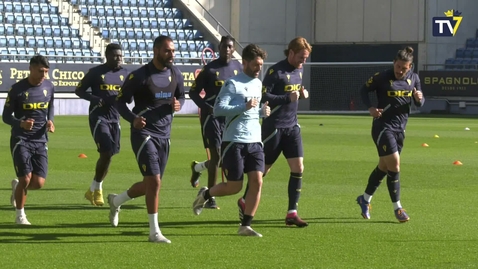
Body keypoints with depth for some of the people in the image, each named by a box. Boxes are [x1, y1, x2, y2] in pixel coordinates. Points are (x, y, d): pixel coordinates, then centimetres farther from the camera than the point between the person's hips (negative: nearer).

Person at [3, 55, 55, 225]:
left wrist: (50, 121, 1)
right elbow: (6, 116, -5)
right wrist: (20, 123, -26)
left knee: (39, 183, -5)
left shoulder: (49, 87, 2)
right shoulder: (17, 89, -10)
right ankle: (20, 216, 10)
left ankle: (17, 186, 31)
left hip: (40, 140, 4)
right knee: (25, 179, -12)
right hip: (21, 139, -4)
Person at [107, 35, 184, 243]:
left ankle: (116, 201, 40)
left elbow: (181, 96, 20)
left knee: (150, 185, 13)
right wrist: (133, 119, -23)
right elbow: (121, 101, -5)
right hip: (144, 133, -7)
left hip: (164, 135, 7)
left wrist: (178, 105, -5)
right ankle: (154, 232, -6)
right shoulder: (140, 76, -11)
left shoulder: (176, 75, 6)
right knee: (154, 181, -14)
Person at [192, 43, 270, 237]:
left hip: (254, 141, 6)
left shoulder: (257, 83, 15)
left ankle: (245, 226, -2)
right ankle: (205, 194, 28)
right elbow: (218, 109, -18)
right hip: (234, 141, -6)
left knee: (257, 181, -8)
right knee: (234, 187, -2)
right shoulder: (233, 84, -9)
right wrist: (244, 107, -25)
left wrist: (262, 111, 7)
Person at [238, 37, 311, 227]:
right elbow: (263, 96, -20)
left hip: (292, 126, 7)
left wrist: (302, 94, 2)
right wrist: (288, 98, -25)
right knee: (263, 169, 5)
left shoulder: (298, 71, 9)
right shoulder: (276, 71, -15)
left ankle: (292, 213, -2)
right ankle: (244, 201, 27)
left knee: (298, 168, -5)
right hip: (274, 126, -7)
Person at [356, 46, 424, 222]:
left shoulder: (413, 78, 3)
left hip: (400, 128, 6)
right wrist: (370, 107, -16)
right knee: (394, 162, -13)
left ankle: (365, 199, 34)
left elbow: (419, 103, 10)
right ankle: (397, 208, -4)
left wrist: (419, 98, -14)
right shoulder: (382, 77, -12)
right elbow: (364, 90, 0)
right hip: (383, 126, -6)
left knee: (384, 167, 15)